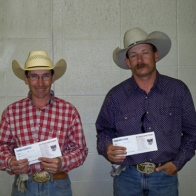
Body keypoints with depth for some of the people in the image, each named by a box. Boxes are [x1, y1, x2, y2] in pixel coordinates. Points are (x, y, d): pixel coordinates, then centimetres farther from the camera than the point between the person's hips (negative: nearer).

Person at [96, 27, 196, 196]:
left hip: (165, 176, 0)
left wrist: (178, 162, -2)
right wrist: (107, 149, -12)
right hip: (127, 176, 1)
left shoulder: (178, 90, -1)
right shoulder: (116, 95, -1)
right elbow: (104, 130, 7)